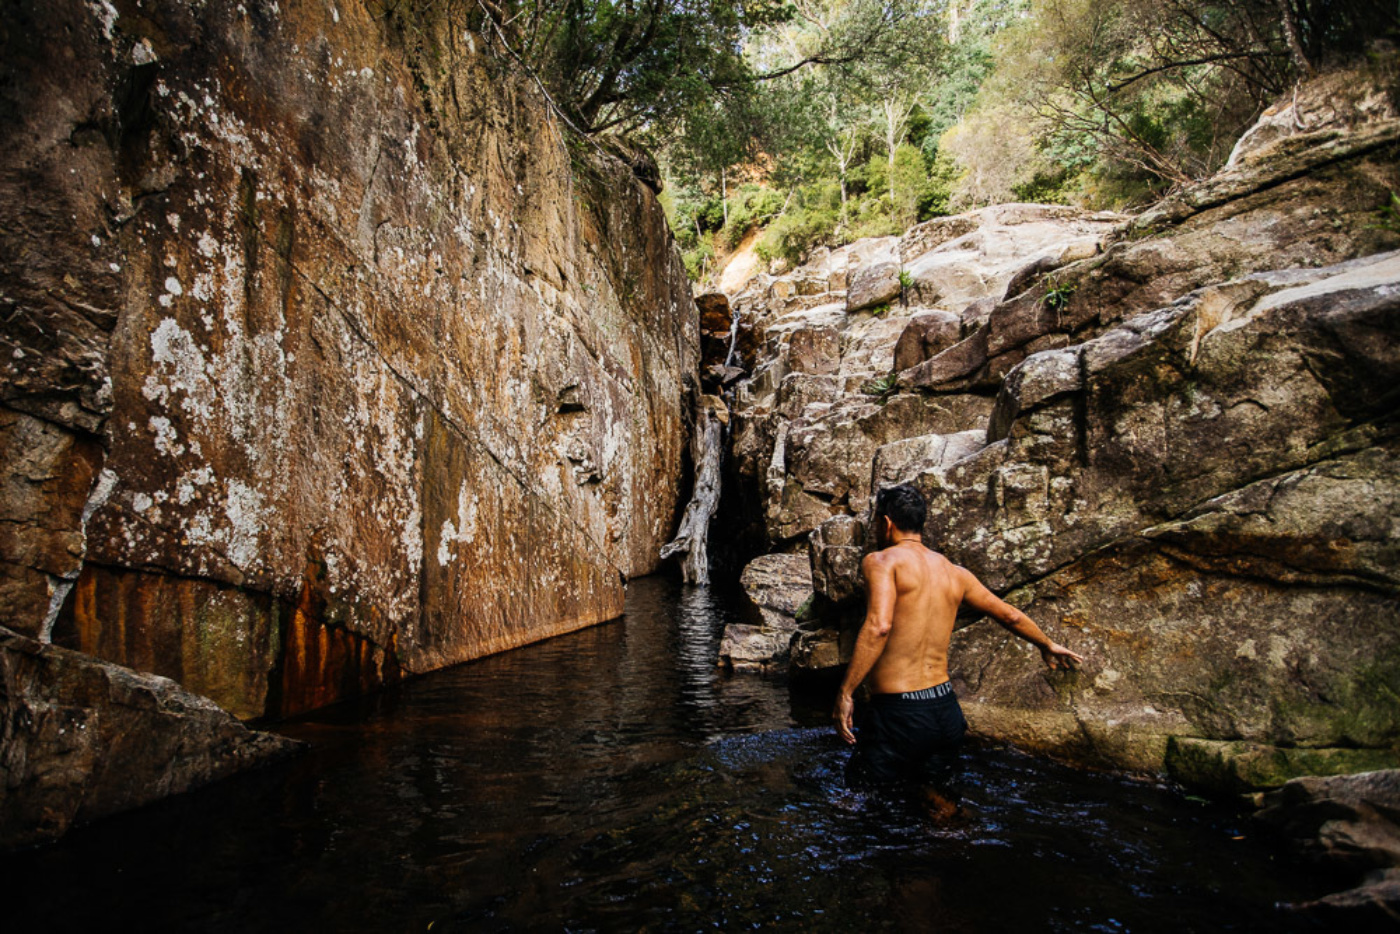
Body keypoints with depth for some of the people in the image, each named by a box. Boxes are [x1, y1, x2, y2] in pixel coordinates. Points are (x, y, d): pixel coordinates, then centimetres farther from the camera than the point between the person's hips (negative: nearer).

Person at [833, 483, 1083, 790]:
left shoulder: (881, 561, -9)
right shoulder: (955, 573, 11)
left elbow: (879, 626, -24)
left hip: (898, 716, -6)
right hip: (947, 711, 6)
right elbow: (1010, 615, 21)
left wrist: (845, 692, -22)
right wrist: (1048, 645, 40)